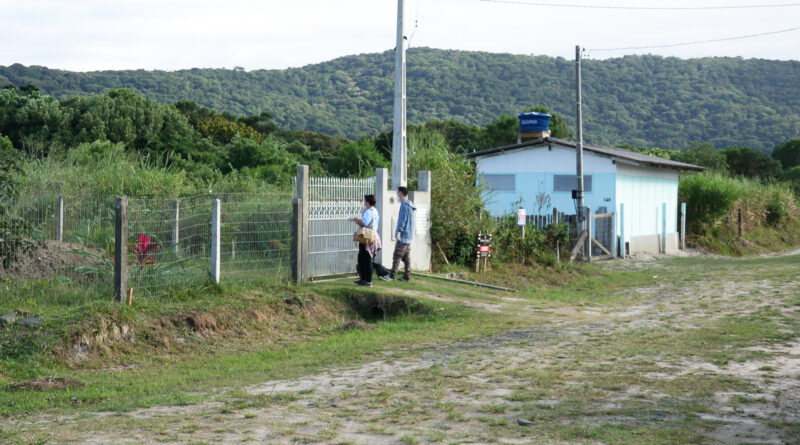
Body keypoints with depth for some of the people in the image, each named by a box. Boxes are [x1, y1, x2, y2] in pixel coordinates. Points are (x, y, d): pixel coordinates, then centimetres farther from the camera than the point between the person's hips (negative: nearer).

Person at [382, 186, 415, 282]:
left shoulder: (404, 205, -14)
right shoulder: (409, 205, 16)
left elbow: (402, 219, -20)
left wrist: (399, 231, -22)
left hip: (403, 235, -10)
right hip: (409, 236, 10)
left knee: (397, 256, -8)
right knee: (406, 257, 9)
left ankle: (392, 276, -8)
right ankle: (406, 276, 9)